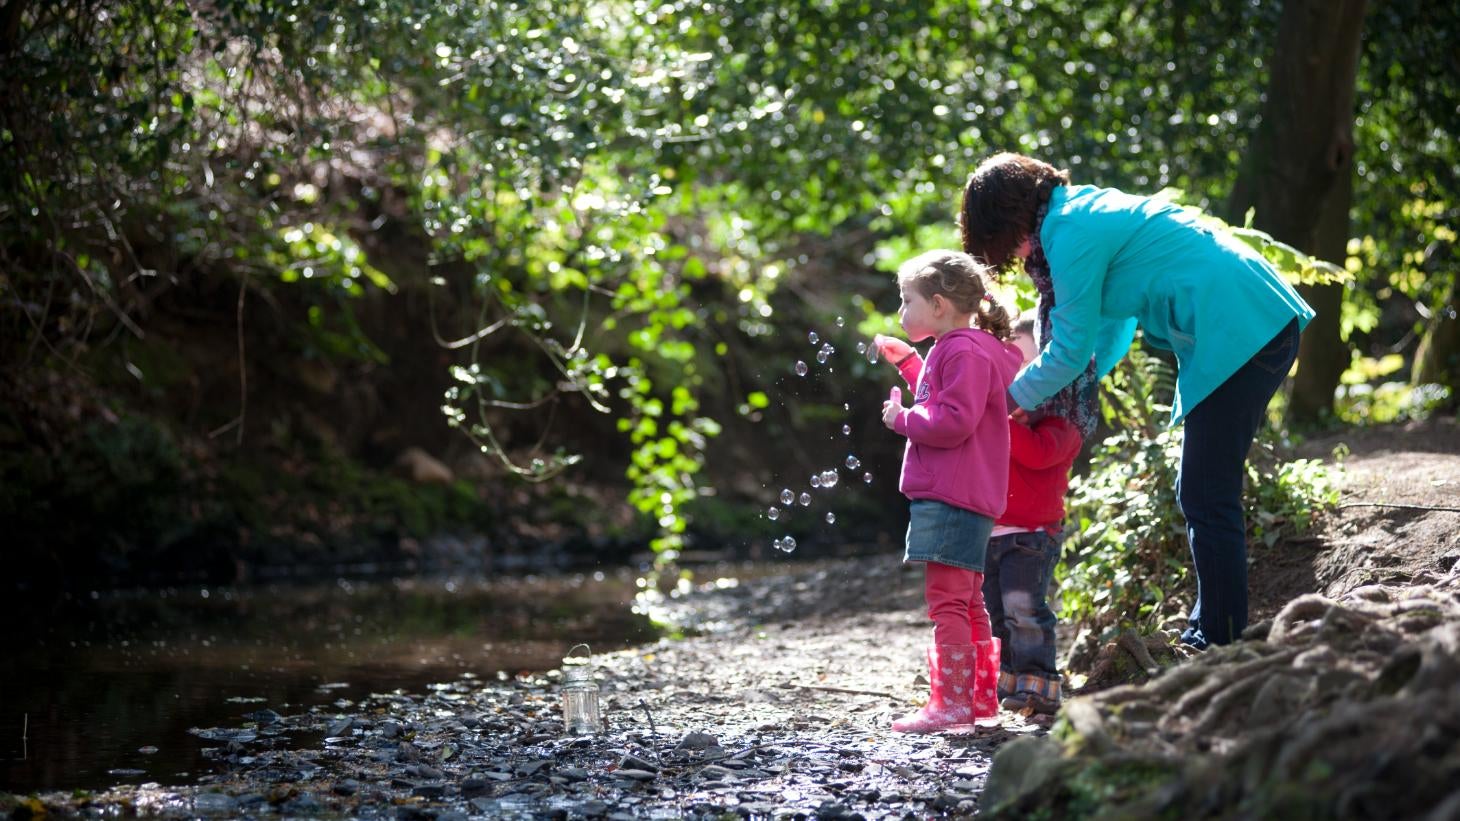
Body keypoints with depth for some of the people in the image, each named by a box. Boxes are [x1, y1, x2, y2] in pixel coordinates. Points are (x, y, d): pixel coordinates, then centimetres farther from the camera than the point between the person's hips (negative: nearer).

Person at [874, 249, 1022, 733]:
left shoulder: (966, 351, -15)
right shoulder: (955, 349, 19)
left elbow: (954, 421, -23)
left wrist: (902, 418, -11)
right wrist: (908, 362, 25)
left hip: (953, 495, -11)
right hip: (958, 494, 11)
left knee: (947, 600, -12)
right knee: (966, 601, 17)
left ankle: (951, 702, -13)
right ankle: (982, 694, 24)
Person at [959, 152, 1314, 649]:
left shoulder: (1070, 232, -11)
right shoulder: (1090, 209, 20)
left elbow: (1073, 345, -7)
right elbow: (1112, 329, 28)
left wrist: (1013, 397, 7)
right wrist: (1071, 399, 24)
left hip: (1240, 334, -10)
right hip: (1265, 324, 10)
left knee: (1207, 500, -7)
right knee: (1200, 495, 14)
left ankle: (1222, 642, -4)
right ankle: (1206, 635, 20)